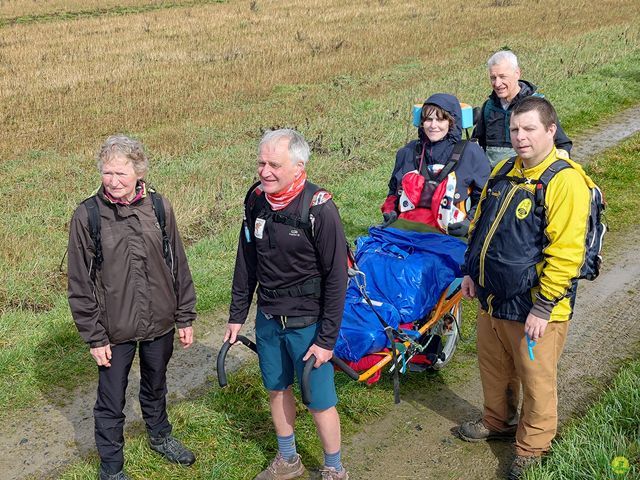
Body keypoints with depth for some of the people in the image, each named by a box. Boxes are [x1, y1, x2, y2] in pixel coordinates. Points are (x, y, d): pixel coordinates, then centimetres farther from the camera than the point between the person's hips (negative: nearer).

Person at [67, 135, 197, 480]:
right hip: (114, 330, -2)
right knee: (111, 403, 10)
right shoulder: (87, 215, -13)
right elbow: (80, 284, -9)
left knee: (155, 387, 25)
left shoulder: (158, 207, -7)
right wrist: (94, 337, -9)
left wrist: (185, 318, 4)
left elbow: (178, 266, 2)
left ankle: (159, 436, 50)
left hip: (159, 324, 3)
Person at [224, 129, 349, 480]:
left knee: (320, 401, 4)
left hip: (307, 323, -5)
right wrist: (237, 315, 9)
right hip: (267, 318, 6)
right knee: (277, 389, 19)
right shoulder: (256, 200, -3)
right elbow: (246, 262, 8)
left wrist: (327, 338, -15)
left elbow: (336, 279, -16)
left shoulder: (319, 210, -21)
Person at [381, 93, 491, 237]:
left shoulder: (470, 153, 6)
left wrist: (470, 222, -8)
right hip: (404, 230, 4)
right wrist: (389, 212, 12)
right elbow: (394, 190, 30)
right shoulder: (408, 152, 19)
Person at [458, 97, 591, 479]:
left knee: (536, 381, 10)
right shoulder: (504, 172, 5)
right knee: (493, 368, 24)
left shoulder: (565, 181, -21)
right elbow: (480, 224, 18)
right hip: (492, 298, 8)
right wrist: (471, 271, 15)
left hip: (533, 307, -7)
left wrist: (543, 308, -22)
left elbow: (566, 253, -24)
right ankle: (497, 422, 48)